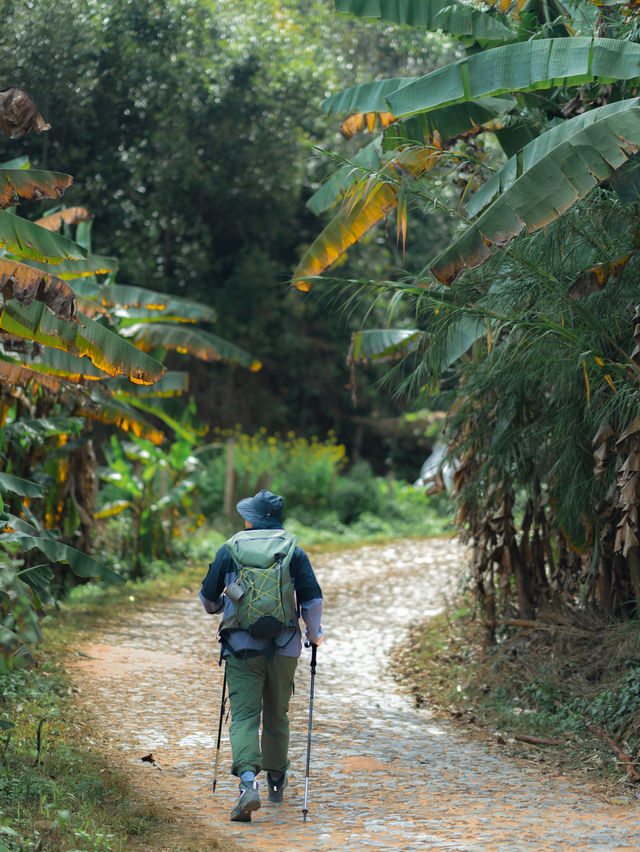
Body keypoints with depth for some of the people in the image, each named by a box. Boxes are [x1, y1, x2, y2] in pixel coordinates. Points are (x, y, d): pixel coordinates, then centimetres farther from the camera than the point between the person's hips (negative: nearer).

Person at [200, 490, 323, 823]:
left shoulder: (229, 550, 4)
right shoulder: (294, 551, 4)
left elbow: (208, 599, 10)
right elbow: (312, 599, -2)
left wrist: (221, 607, 34)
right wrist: (314, 634, 16)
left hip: (242, 646, -2)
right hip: (284, 647, 2)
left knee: (244, 715, -6)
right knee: (276, 715, 18)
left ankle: (248, 780, -27)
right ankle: (276, 780, 34)